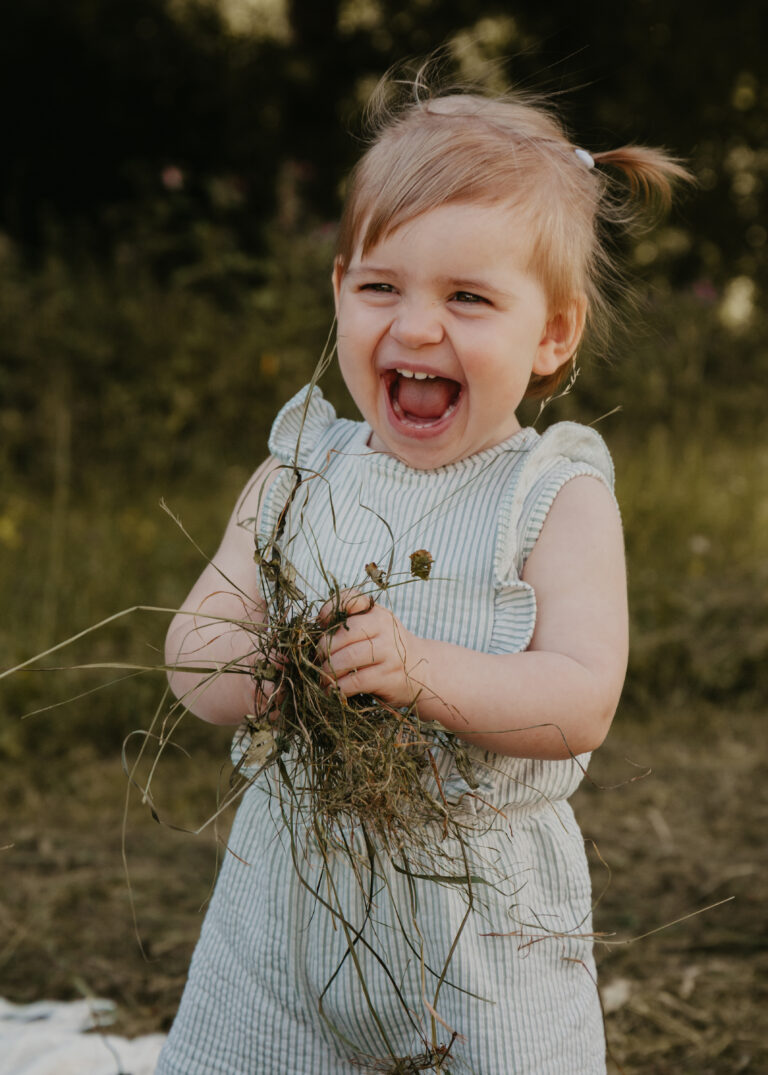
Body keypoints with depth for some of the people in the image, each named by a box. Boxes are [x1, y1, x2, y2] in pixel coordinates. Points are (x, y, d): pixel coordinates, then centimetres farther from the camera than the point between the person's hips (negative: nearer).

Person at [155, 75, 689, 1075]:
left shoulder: (558, 497, -7)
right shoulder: (297, 476, 4)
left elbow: (583, 703, -18)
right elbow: (192, 646, -1)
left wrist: (424, 672, -33)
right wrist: (261, 669, -23)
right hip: (290, 903, 3)